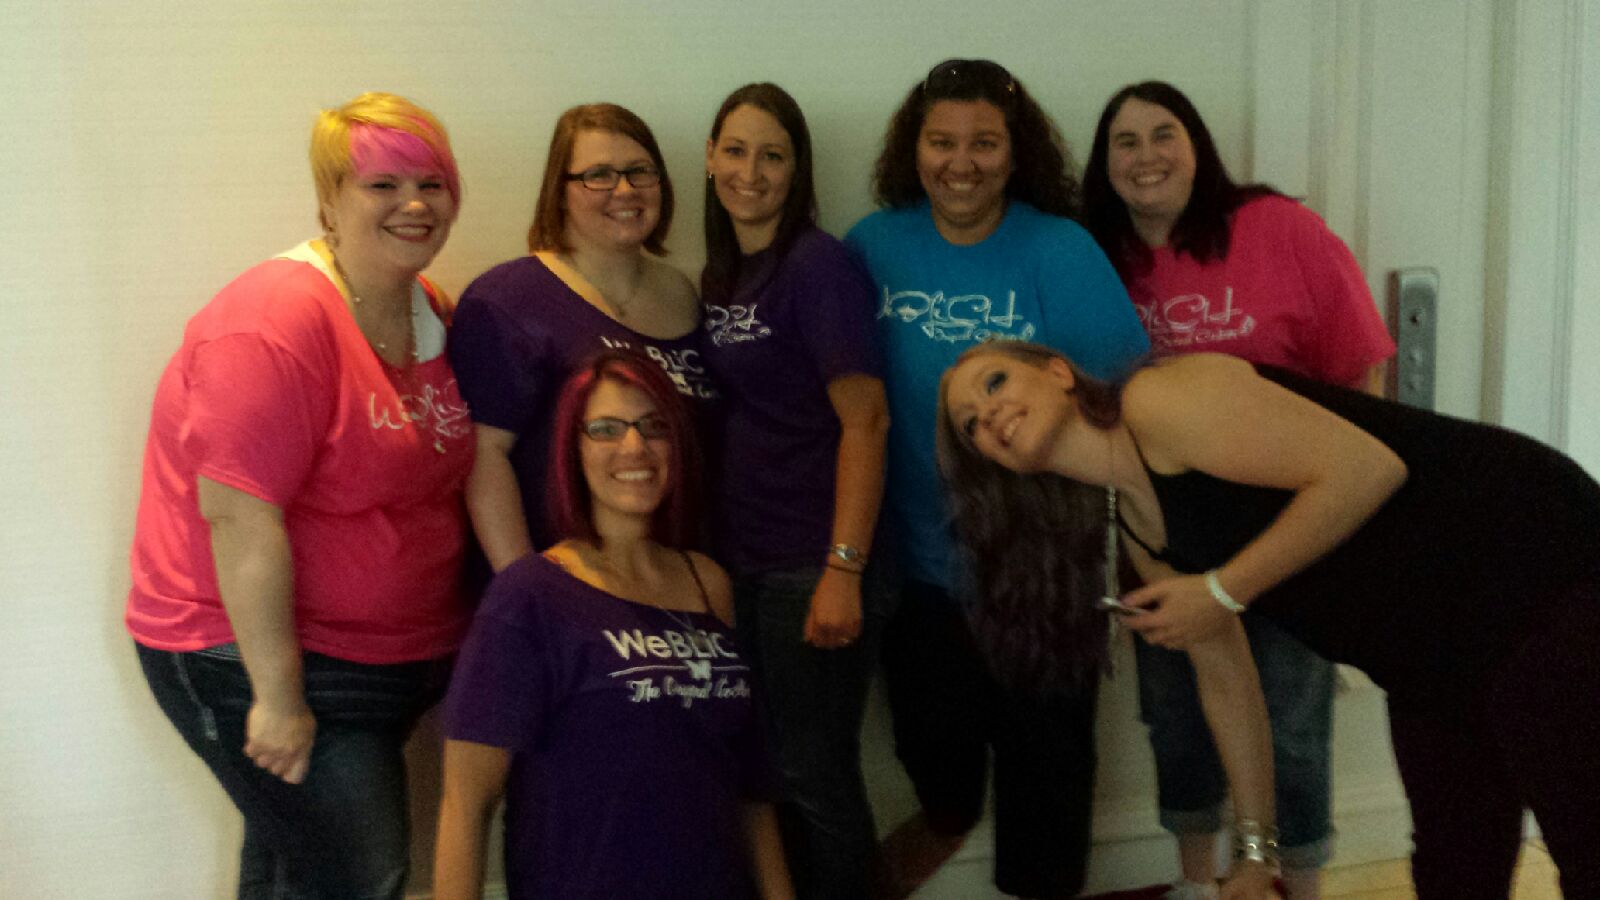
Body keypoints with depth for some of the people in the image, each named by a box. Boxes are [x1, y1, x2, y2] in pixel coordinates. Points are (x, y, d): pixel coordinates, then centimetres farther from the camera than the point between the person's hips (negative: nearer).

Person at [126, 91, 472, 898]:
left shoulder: (434, 316, 5)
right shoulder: (278, 323, -21)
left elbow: (460, 464, 15)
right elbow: (239, 515, -25)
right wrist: (278, 695, -23)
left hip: (395, 650, 8)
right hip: (255, 652, -8)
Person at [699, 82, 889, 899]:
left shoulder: (818, 265, -10)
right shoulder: (718, 278, 11)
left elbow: (865, 419, -15)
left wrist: (844, 571, -20)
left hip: (809, 566, -7)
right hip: (736, 565, 7)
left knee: (815, 776, 4)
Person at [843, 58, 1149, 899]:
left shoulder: (1061, 251, -14)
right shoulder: (872, 247, -5)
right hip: (918, 556, 3)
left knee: (1041, 750, 11)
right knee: (931, 727, 24)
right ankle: (947, 814, 57)